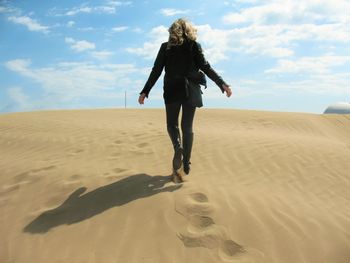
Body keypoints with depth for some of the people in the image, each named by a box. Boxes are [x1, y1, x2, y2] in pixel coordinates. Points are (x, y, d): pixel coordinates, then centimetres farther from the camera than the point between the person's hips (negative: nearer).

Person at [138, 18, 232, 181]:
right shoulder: (194, 46, 3)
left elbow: (156, 71, -1)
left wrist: (145, 91, 1)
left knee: (172, 124, 13)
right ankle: (186, 164, 8)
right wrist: (222, 84, -6)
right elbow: (206, 67, -6)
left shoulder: (166, 47, 4)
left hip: (172, 91, -1)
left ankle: (177, 147, -17)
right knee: (187, 126, 9)